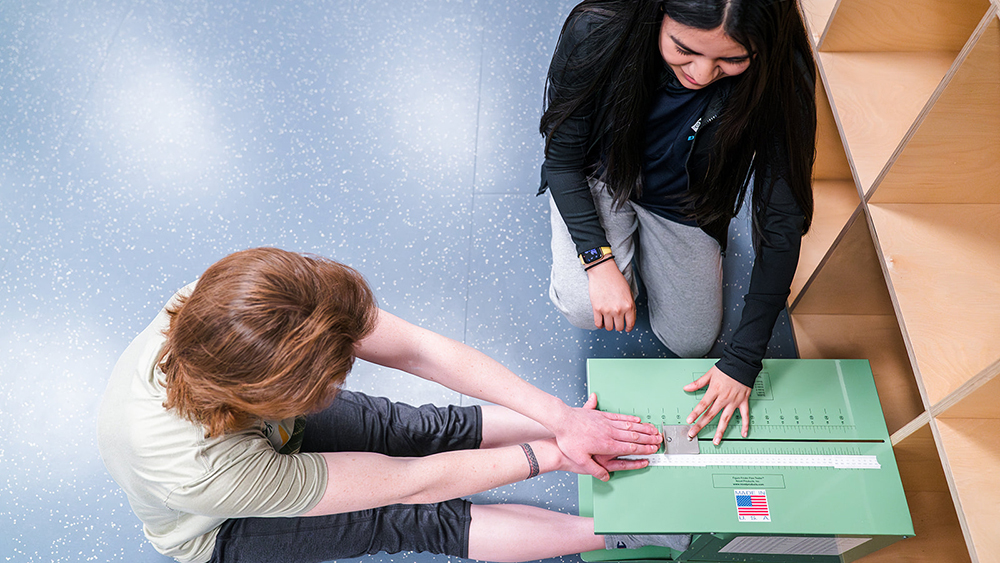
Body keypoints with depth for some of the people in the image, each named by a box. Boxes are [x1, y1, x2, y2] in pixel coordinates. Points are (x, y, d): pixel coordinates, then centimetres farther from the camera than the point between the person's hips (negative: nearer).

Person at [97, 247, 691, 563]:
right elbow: (412, 481, -37)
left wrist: (561, 418, -33)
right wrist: (551, 453, -29)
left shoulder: (243, 302, -34)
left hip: (268, 427, 5)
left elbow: (422, 349, -31)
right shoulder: (202, 472, -44)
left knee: (434, 427, -10)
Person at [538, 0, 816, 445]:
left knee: (691, 343, 7)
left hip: (683, 204, 1)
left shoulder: (778, 79, -33)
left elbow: (782, 223, -25)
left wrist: (743, 360, -25)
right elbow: (561, 155, -19)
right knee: (586, 306, -24)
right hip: (600, 178, -1)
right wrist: (599, 258, -29)